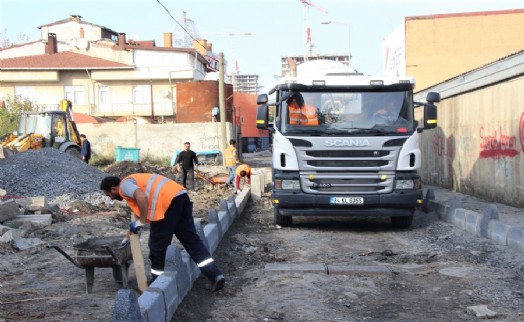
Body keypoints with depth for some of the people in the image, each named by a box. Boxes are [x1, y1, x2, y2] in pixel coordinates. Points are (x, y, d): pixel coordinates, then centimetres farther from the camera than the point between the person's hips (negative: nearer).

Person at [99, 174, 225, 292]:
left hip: (167, 201, -9)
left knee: (157, 245, 7)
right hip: (180, 195, 9)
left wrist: (141, 222, -7)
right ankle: (215, 275, 3)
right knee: (192, 240, 10)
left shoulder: (124, 185, 4)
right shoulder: (134, 181, 33)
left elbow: (142, 197, -17)